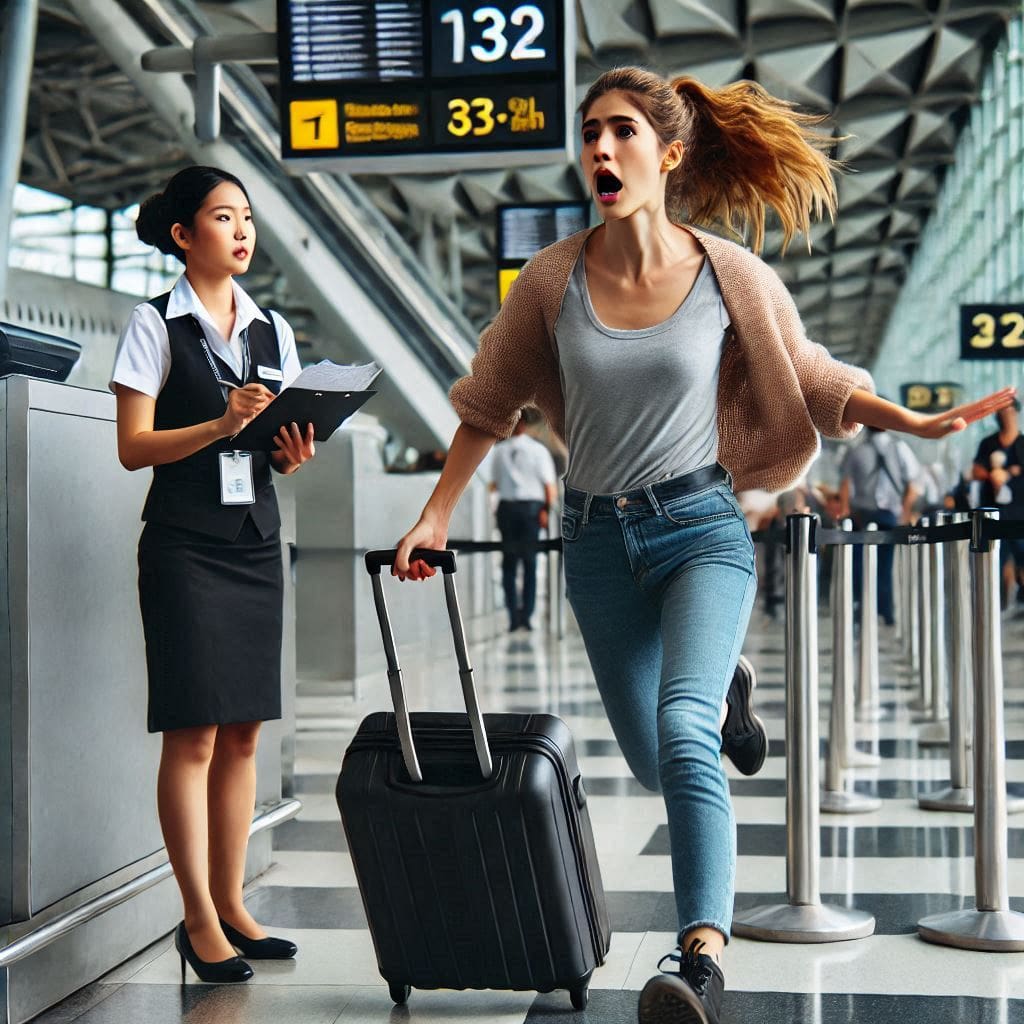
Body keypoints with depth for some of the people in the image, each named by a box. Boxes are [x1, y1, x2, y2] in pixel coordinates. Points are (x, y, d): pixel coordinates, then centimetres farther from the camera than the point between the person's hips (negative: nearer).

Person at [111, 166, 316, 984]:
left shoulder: (273, 330, 14)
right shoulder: (156, 326, -2)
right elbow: (133, 447, -7)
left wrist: (294, 452, -7)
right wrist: (222, 425, -20)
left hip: (256, 541, 5)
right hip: (185, 543, -5)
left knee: (243, 732, 6)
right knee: (193, 732, -6)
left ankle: (232, 905, 14)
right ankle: (199, 920, 0)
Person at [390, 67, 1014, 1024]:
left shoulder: (731, 276, -10)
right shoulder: (552, 280, -6)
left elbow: (812, 379, 5)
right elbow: (488, 405, 7)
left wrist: (919, 422, -6)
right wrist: (436, 513, 5)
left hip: (700, 525, -3)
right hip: (597, 538, 3)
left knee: (682, 736, -26)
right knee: (654, 760, 16)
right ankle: (723, 700, 52)